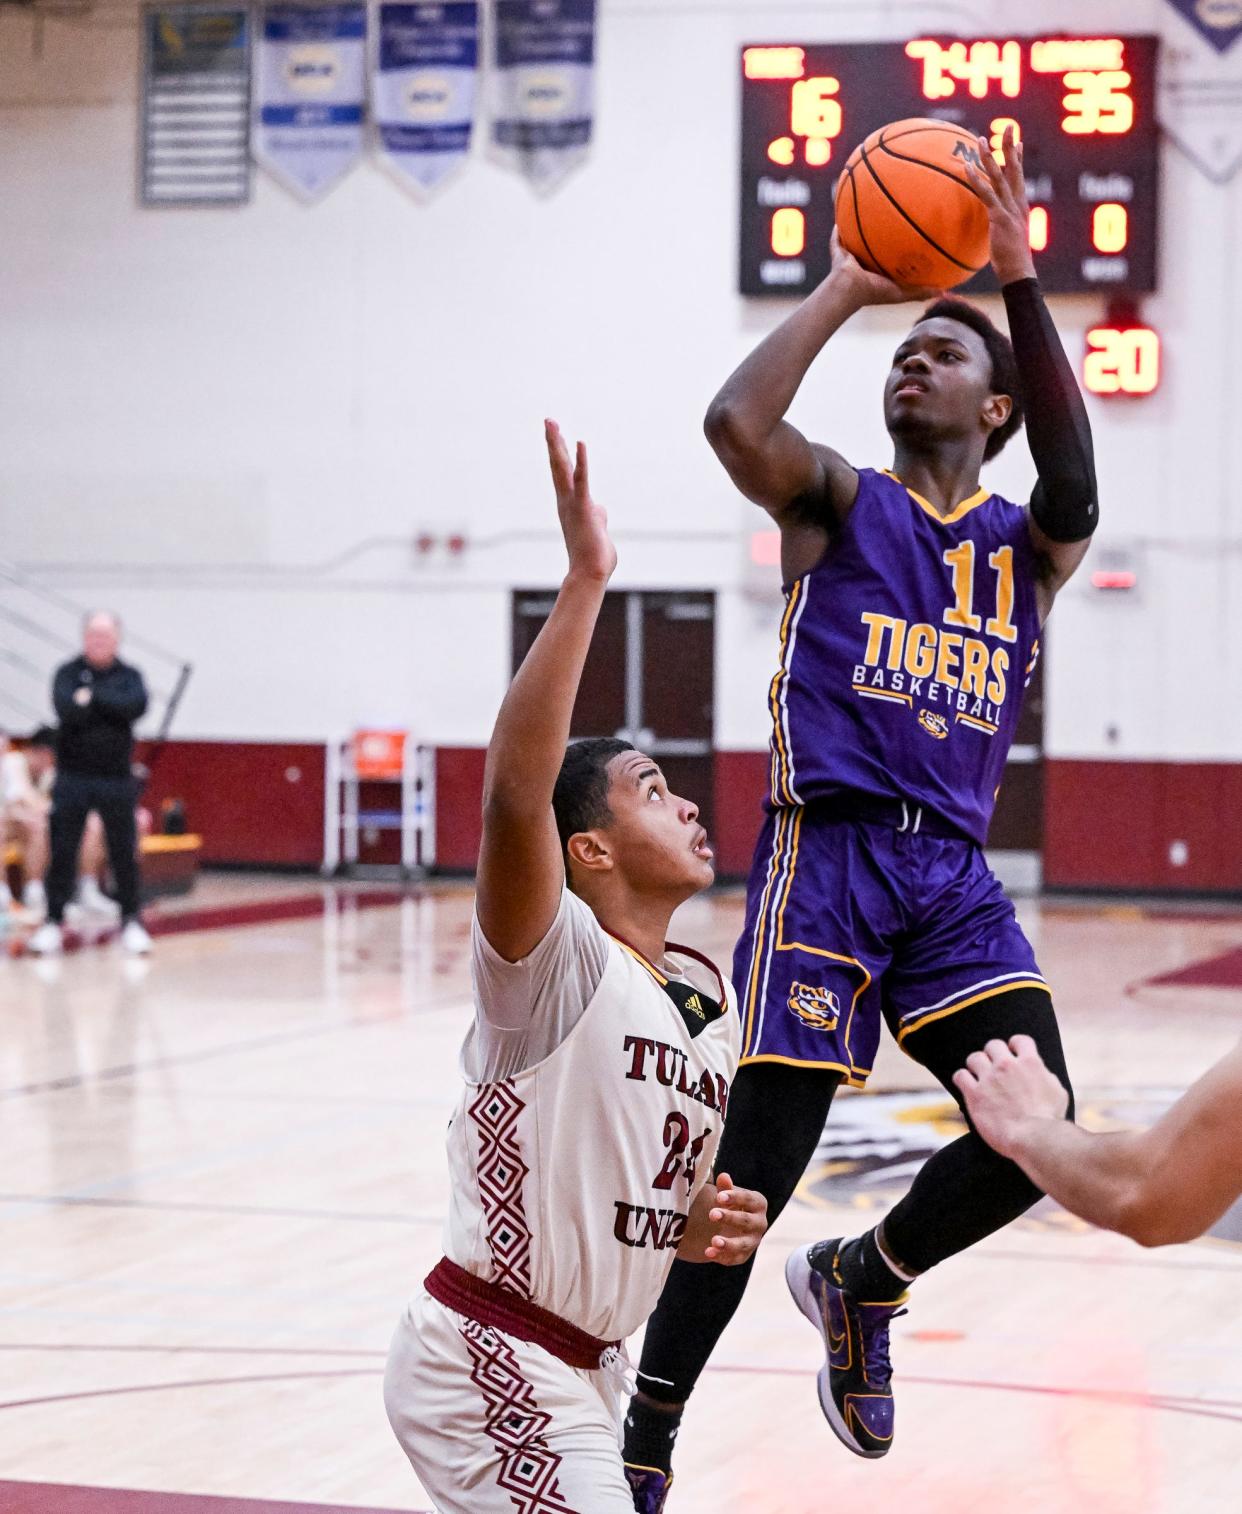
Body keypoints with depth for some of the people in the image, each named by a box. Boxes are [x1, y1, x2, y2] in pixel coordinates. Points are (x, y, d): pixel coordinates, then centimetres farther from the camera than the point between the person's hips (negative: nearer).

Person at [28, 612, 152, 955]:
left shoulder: (129, 676, 5)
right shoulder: (68, 673, 1)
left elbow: (138, 706, -16)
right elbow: (67, 708, -17)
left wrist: (92, 698, -15)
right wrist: (110, 706, -19)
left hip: (116, 779, 1)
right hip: (72, 776, -1)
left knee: (124, 853, 3)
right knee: (62, 853, -1)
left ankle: (131, 921, 14)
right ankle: (53, 921, 6)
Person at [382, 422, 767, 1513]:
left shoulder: (713, 1002, 8)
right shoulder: (556, 963, -16)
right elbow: (515, 790, -36)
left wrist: (712, 1228, -2)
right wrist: (585, 582, -40)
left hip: (585, 1368, 9)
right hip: (488, 1363, -9)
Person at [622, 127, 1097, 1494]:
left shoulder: (1020, 550, 13)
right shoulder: (839, 505, 8)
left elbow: (1074, 493, -13)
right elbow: (735, 423, -15)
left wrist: (1020, 280, -17)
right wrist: (845, 287, -8)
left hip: (955, 874, 3)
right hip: (827, 856, -3)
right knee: (762, 1164, -7)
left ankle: (861, 1280, 18)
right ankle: (644, 1446, 6)